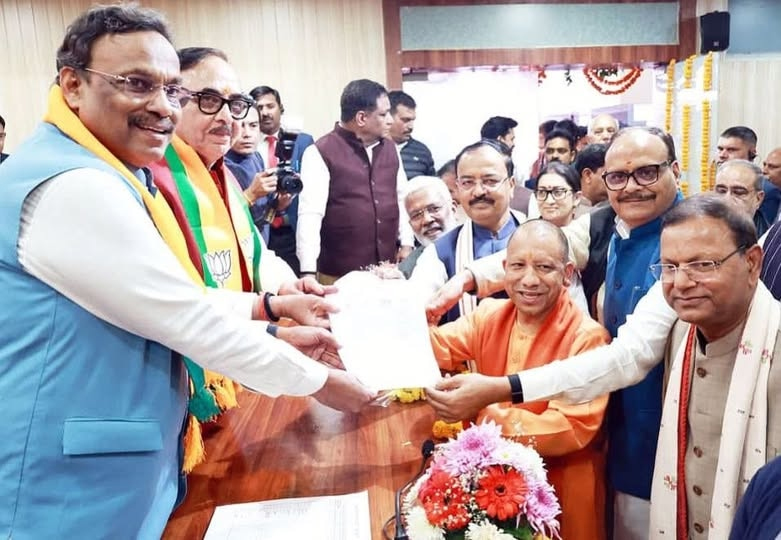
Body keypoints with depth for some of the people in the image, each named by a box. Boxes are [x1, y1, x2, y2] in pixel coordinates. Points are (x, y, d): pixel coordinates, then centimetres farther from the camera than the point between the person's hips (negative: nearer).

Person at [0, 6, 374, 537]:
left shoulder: (103, 177, 11)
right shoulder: (73, 187, -23)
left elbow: (165, 301, 13)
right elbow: (188, 319, -23)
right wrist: (319, 380, -13)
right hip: (74, 493, -10)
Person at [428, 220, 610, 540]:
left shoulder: (587, 337, -20)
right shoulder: (490, 314, -3)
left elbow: (572, 430, -26)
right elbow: (438, 350, -13)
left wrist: (483, 411, -33)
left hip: (561, 489, -4)